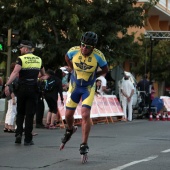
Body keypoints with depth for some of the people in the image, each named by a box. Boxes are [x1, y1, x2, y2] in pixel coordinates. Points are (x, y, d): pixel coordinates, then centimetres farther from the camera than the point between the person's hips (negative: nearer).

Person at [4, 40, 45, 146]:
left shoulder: (21, 59, -5)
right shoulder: (38, 59, 9)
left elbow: (15, 72, -20)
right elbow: (43, 74, 24)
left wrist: (7, 85, -25)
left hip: (22, 88, -2)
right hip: (33, 89, 2)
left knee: (20, 113, 14)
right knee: (30, 114, 2)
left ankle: (18, 134, 1)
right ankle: (28, 139, 1)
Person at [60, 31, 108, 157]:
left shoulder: (98, 56, -22)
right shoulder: (74, 51, -18)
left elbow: (105, 70, -4)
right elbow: (67, 57, 8)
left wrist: (93, 76, -8)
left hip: (88, 88, -2)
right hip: (74, 86, 2)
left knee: (85, 115, -16)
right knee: (68, 115, 9)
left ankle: (84, 145, -7)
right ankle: (70, 130, 44)